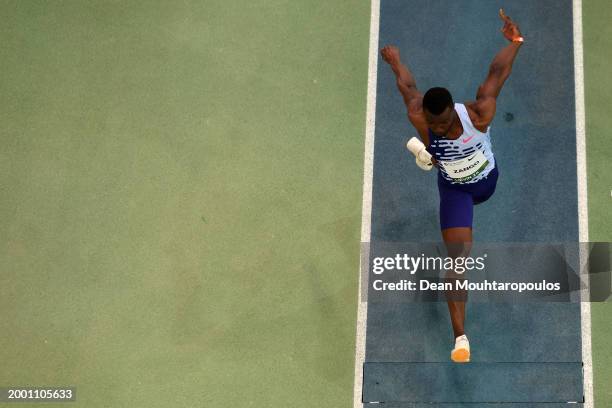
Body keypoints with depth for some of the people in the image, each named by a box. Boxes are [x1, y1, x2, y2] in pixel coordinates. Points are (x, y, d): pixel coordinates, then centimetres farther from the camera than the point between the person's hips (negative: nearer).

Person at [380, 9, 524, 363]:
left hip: (485, 180, 1)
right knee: (458, 258, -12)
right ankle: (460, 336, -13)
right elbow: (409, 87, -10)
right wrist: (397, 64, 8)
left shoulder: (477, 114, -37)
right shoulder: (420, 120, -32)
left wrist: (515, 43, -14)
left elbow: (497, 73, -24)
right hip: (453, 188, -1)